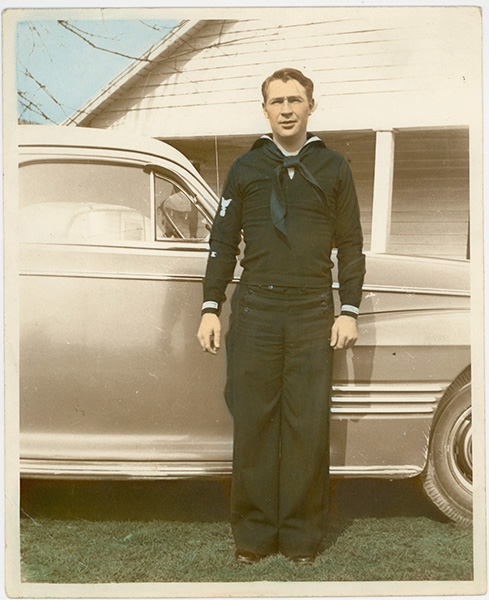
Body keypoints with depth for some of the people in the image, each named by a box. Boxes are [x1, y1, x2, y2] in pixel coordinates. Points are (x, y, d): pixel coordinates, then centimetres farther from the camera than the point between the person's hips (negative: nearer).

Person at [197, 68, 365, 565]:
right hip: (254, 310, 1)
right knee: (253, 422, 2)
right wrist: (210, 309, 5)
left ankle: (302, 534, 13)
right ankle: (254, 532, 14)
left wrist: (349, 311, 2)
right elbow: (223, 242, 12)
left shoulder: (333, 168, 11)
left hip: (312, 313, 0)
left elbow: (350, 244, 11)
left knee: (308, 426, 0)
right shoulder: (246, 168, 12)